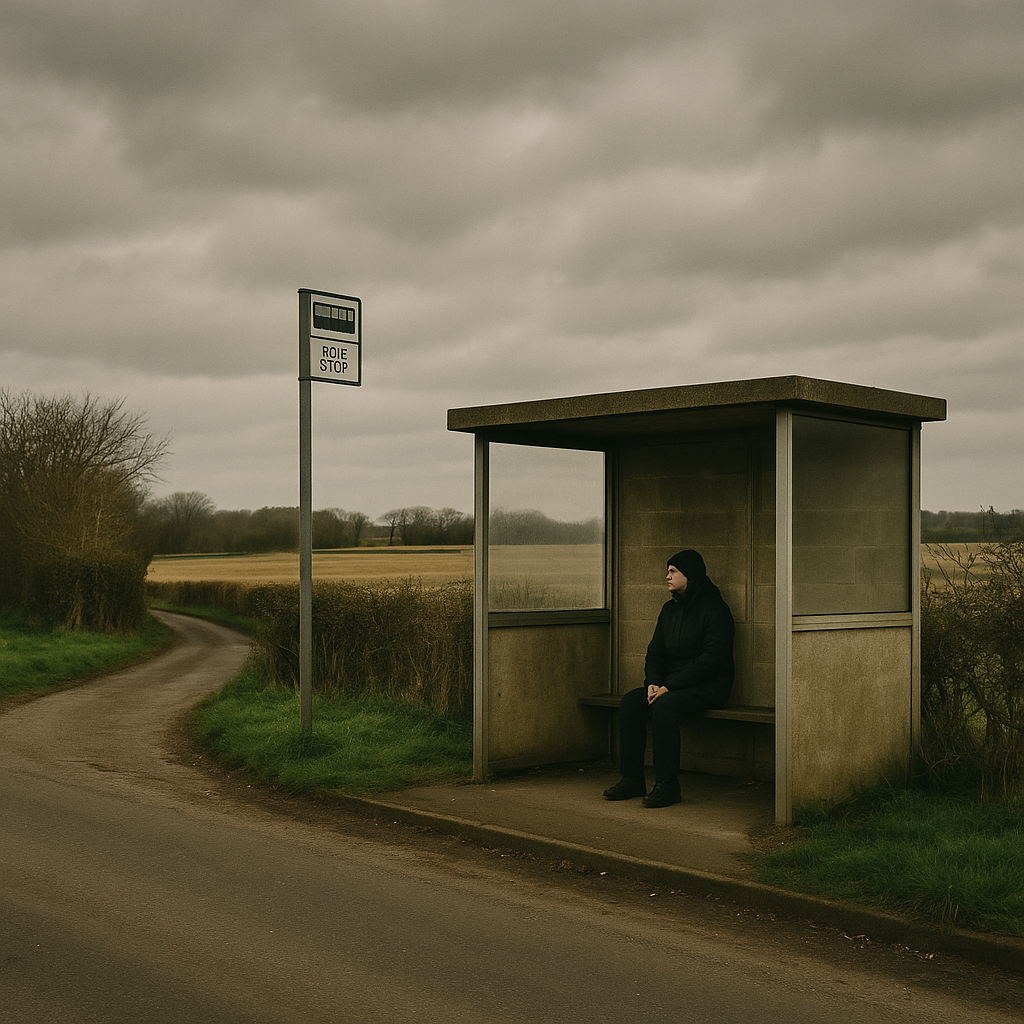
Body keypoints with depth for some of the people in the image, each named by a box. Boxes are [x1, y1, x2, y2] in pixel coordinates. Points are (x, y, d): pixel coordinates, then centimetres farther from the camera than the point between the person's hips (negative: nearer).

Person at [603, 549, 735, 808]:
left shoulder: (714, 609, -10)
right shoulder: (670, 609, 14)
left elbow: (712, 658, -18)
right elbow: (655, 651, 14)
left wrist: (669, 686, -21)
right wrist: (653, 683, -7)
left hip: (709, 686, -7)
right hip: (671, 682, 7)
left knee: (664, 705, -33)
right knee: (630, 701, -15)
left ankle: (667, 784, -27)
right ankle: (632, 778, -13)